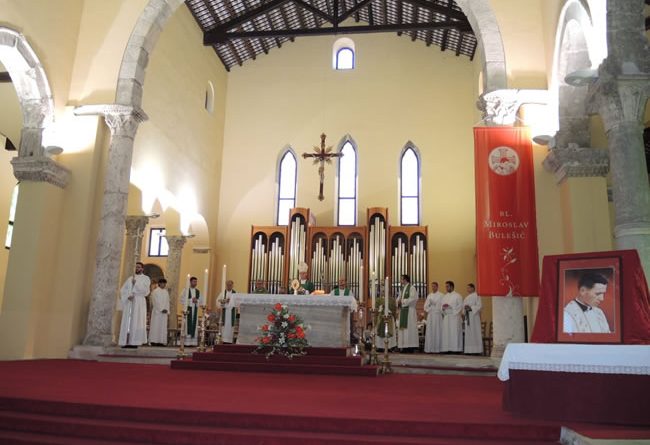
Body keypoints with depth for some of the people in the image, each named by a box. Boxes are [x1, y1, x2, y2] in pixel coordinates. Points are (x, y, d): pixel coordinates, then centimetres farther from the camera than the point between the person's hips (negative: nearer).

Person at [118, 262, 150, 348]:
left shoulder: (145, 278, 9)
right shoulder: (130, 278, 20)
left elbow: (145, 290, -6)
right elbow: (123, 290, 10)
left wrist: (135, 283, -10)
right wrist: (128, 296, -8)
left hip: (139, 302, -4)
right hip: (128, 302, 4)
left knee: (136, 322, -9)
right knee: (126, 322, -3)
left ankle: (134, 342, -11)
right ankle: (126, 342, -4)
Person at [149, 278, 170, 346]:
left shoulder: (166, 292, 14)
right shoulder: (155, 291, -2)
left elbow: (167, 302, 13)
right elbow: (155, 302, -9)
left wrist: (168, 312, 5)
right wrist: (161, 309, -16)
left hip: (164, 312, 5)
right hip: (157, 312, -5)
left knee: (163, 327, 1)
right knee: (156, 326, -6)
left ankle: (161, 341, 0)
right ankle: (154, 341, -4)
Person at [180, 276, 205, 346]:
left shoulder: (198, 291, 15)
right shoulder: (186, 290, 3)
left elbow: (201, 301, 13)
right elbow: (182, 299, -5)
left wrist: (196, 301, -8)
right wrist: (191, 300, -13)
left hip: (195, 309, 4)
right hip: (188, 309, -4)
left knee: (194, 325, 1)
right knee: (188, 324, -8)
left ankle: (193, 342, 2)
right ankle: (186, 342, -6)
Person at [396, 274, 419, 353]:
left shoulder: (412, 288, -6)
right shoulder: (402, 289, 18)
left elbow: (413, 299, -16)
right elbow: (399, 299, 19)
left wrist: (402, 301, -14)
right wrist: (398, 302, -3)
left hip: (409, 310, -8)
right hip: (402, 310, 8)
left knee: (409, 328, -8)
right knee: (402, 328, 5)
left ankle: (411, 346, -7)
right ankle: (404, 347, 6)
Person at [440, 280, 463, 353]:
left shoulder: (457, 296, 1)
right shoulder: (445, 296, 19)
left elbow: (460, 306, -7)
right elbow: (442, 306, 19)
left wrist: (450, 307, -16)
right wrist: (443, 308, -5)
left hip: (454, 317, -6)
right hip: (446, 317, 6)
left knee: (454, 333, -8)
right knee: (446, 333, 0)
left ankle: (456, 348, -7)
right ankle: (447, 349, 1)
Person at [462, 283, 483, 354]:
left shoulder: (476, 296, -4)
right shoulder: (467, 297, 20)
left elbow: (479, 306, -12)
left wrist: (471, 308, -22)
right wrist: (464, 314, 6)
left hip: (474, 316, -8)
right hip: (467, 317, 8)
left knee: (475, 332, -7)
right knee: (468, 333, 4)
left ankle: (476, 350, -5)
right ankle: (469, 350, 5)